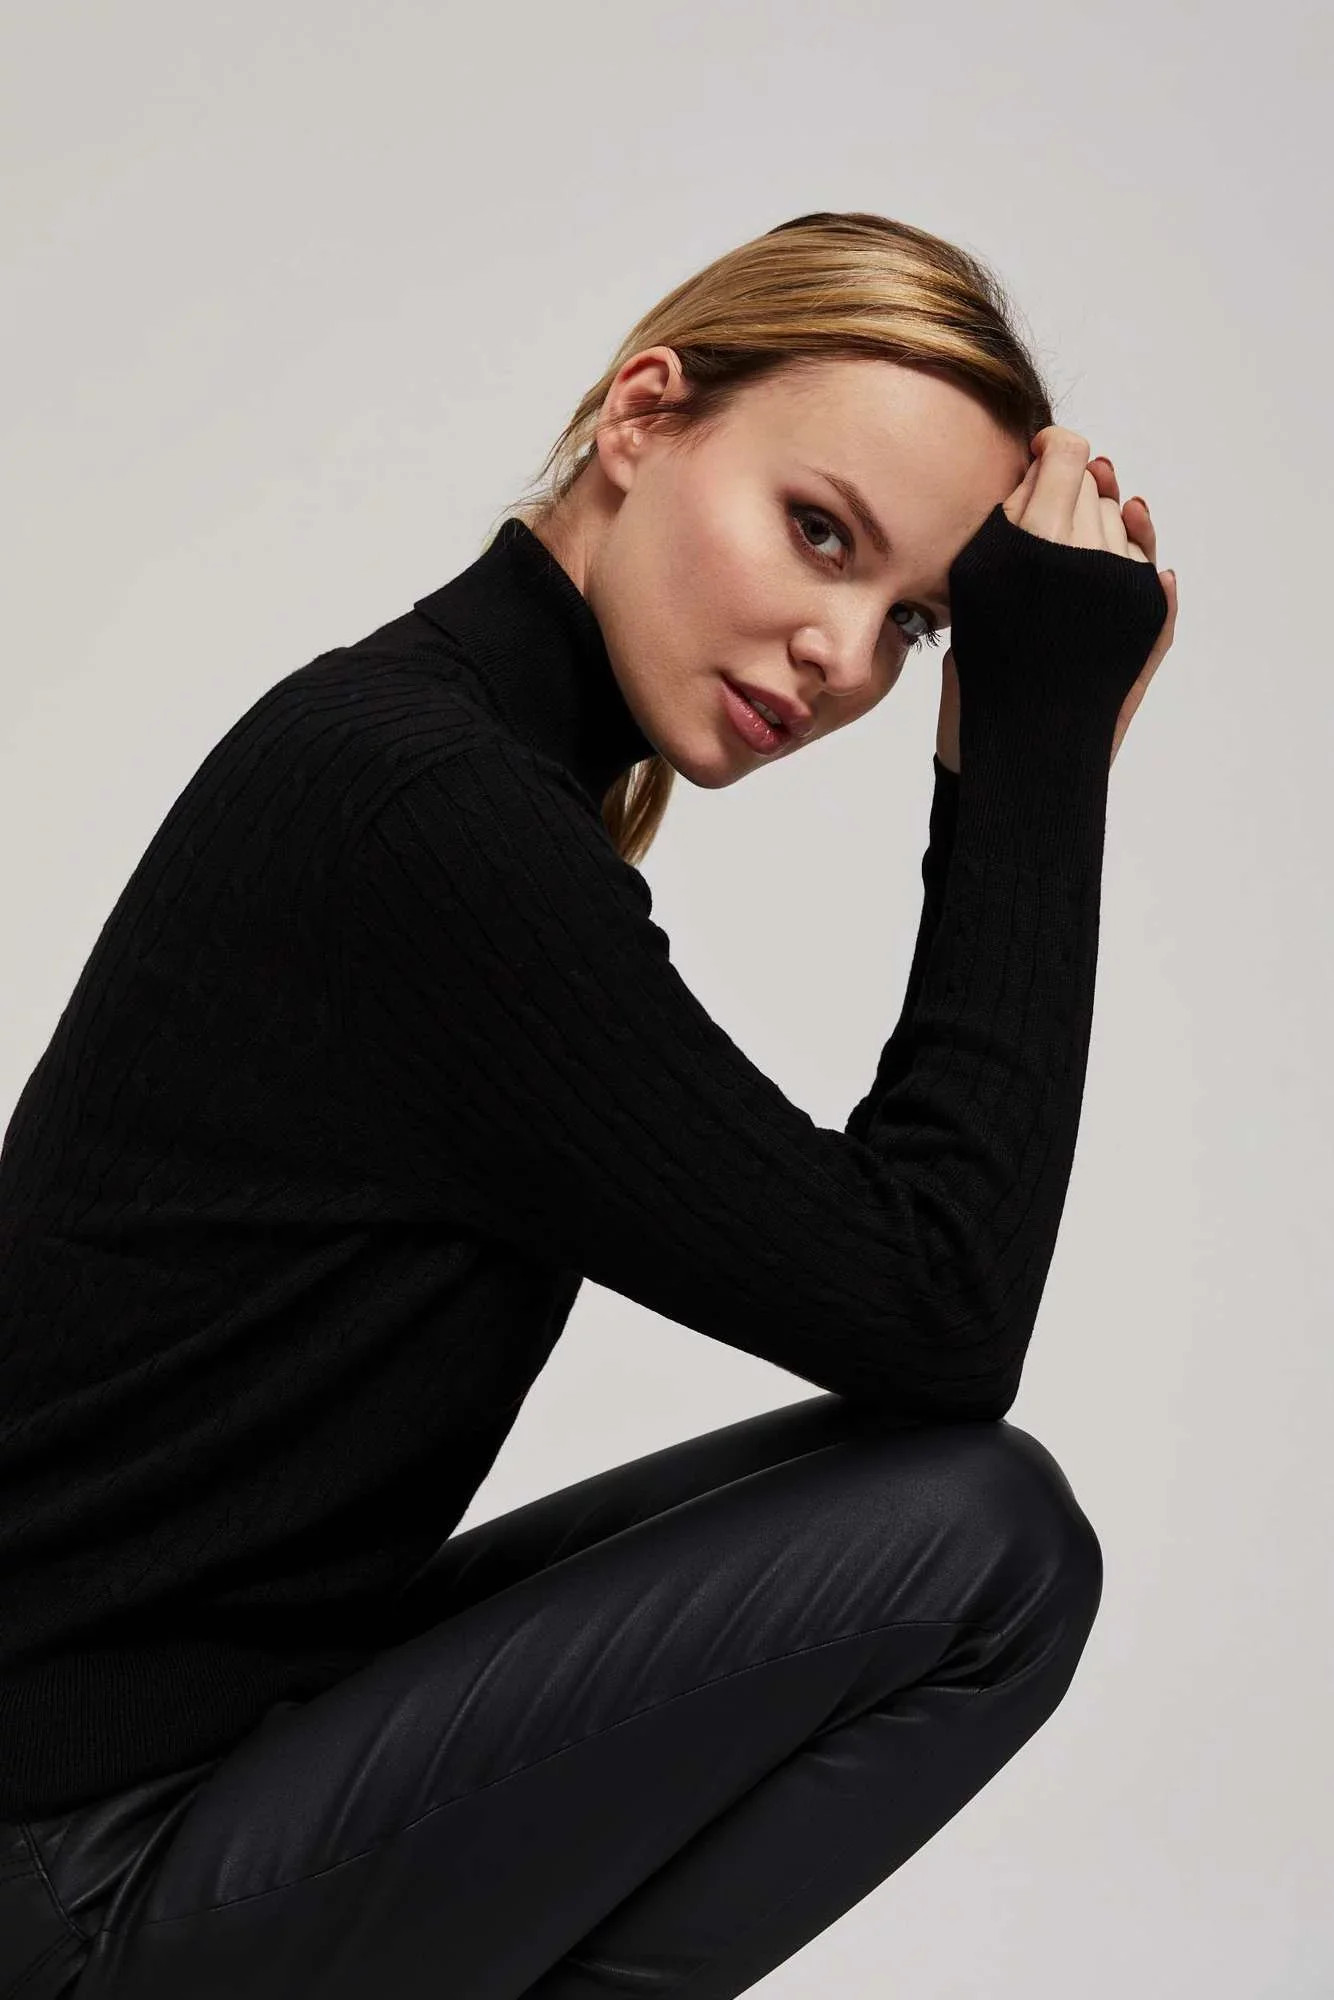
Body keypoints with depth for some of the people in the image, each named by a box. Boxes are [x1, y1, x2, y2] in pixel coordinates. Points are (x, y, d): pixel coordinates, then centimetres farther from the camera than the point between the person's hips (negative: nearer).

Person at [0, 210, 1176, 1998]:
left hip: (231, 1712, 9)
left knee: (974, 1525, 12)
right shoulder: (413, 804, -22)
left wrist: (1045, 720, 0)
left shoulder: (479, 777, 7)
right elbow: (935, 1310, -20)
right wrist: (1049, 720, -15)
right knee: (983, 1536, -16)